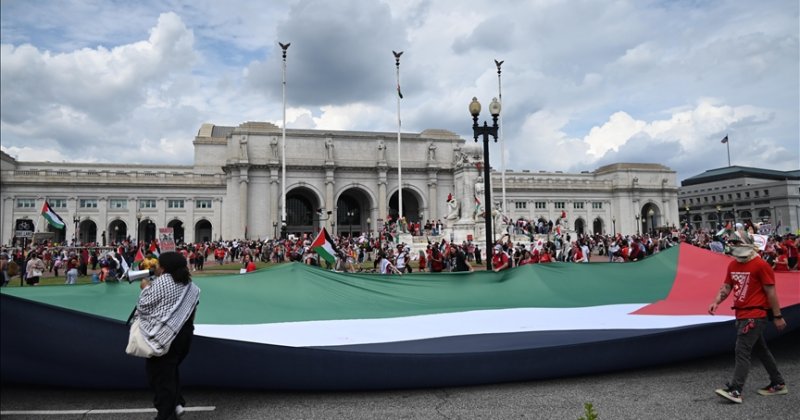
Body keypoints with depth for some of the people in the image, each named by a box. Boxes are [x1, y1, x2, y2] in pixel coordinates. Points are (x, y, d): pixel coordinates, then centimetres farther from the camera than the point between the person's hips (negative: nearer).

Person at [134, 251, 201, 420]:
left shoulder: (162, 281, -13)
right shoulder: (190, 286, 6)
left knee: (160, 375, 7)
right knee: (171, 370, 24)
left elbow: (144, 306, -8)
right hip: (184, 334, 7)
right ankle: (177, 403, 22)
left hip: (164, 335, -7)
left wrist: (146, 288, 5)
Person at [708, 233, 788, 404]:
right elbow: (727, 287, 13)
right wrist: (716, 302, -3)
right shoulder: (733, 265, 10)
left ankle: (735, 391, -9)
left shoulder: (761, 265, -12)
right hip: (741, 314, 8)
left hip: (755, 316, -8)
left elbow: (771, 292, -11)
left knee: (742, 351, -11)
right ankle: (778, 384, 33)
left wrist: (777, 316, -9)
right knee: (760, 350, 18)